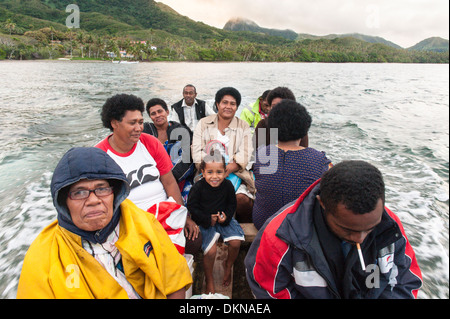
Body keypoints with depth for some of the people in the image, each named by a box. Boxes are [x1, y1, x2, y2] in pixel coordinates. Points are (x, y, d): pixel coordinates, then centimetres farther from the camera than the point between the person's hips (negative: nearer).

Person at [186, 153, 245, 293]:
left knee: (236, 242, -16)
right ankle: (209, 279, 10)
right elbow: (191, 207, -8)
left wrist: (226, 217, -11)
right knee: (211, 250, -20)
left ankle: (228, 265, 18)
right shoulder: (198, 187, -14)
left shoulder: (228, 185, -7)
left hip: (224, 219, 3)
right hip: (205, 222, -3)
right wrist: (208, 219, -15)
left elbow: (232, 204, 7)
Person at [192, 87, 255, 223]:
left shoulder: (243, 127, 12)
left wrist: (225, 171, -17)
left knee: (242, 199, -26)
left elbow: (244, 156, 1)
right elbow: (197, 152, 3)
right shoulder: (204, 123, 13)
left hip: (235, 174, 0)